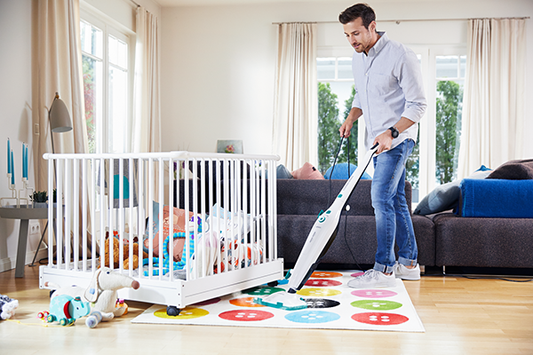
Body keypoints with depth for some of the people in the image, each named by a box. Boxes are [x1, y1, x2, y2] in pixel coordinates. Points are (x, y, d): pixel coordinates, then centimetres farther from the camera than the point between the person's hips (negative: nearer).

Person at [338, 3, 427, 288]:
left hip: (397, 138, -8)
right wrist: (351, 119, 6)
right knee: (395, 200, 11)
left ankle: (383, 269, -9)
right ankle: (408, 264, 20)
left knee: (381, 198, -15)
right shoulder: (357, 59, 9)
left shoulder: (400, 56, -15)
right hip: (378, 139, 8)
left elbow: (418, 104, -15)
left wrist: (391, 132, -25)